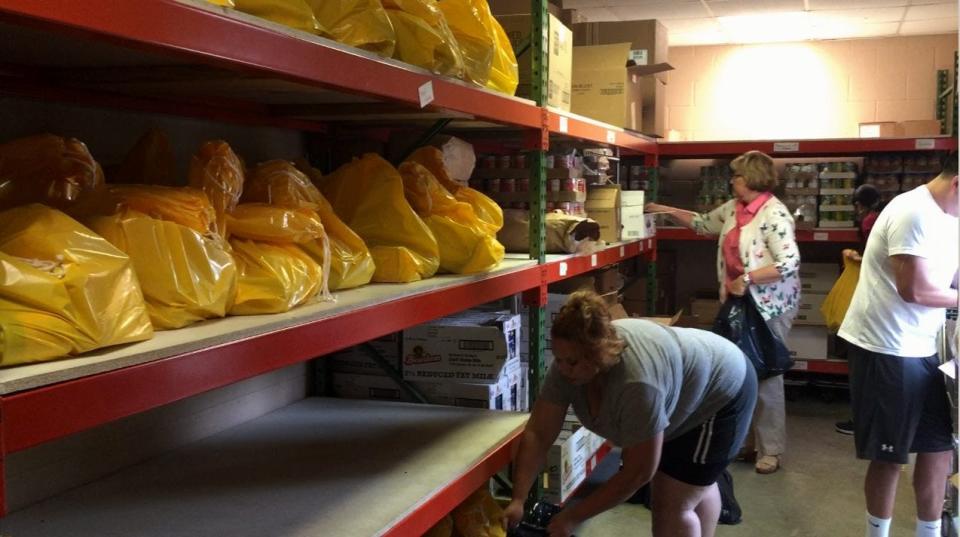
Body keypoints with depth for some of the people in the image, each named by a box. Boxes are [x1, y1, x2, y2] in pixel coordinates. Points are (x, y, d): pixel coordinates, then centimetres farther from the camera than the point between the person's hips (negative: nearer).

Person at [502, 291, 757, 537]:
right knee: (697, 484, 26)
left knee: (672, 507, -8)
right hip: (683, 393, 7)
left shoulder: (638, 382, -42)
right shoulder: (569, 360, -21)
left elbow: (639, 472, -34)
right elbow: (537, 434, -18)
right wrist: (518, 500, -26)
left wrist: (573, 517, -28)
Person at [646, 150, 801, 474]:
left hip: (769, 305, -8)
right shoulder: (733, 208, 8)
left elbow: (789, 263, -23)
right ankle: (752, 441, 24)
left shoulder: (774, 214, -17)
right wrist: (666, 211, 18)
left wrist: (747, 279, -23)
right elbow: (703, 224, 24)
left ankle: (771, 450, 10)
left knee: (765, 375, -1)